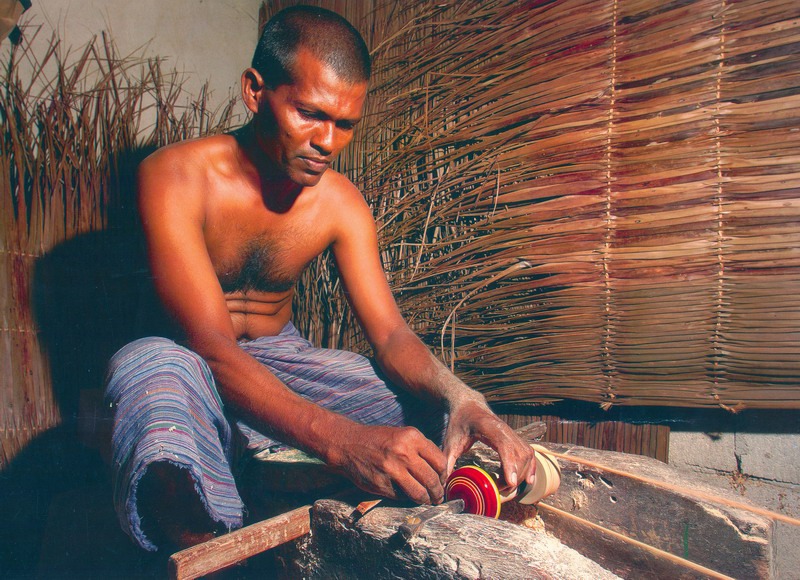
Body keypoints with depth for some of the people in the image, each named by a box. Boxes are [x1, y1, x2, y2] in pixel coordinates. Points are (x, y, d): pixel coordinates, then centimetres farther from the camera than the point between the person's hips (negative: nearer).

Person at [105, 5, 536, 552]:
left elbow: (392, 334, -10)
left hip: (283, 363, 4)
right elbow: (213, 348, -30)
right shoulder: (175, 177, -19)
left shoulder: (341, 202, -6)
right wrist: (344, 439, -46)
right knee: (152, 362, -40)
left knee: (436, 409, -17)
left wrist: (457, 394, -34)